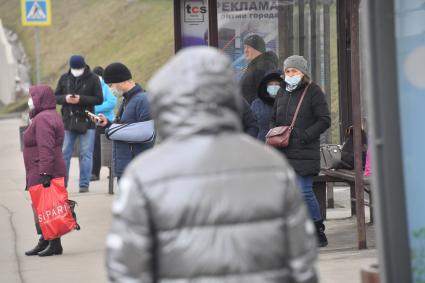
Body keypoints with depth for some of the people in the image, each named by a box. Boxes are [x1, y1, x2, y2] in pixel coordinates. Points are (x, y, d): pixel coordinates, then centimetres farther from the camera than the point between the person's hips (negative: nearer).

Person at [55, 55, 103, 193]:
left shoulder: (93, 79, -3)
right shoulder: (64, 78, 6)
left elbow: (99, 99, -7)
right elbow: (56, 97, 9)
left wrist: (81, 99, -18)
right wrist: (65, 98, -13)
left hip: (86, 123, -3)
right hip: (68, 122, 3)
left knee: (86, 154, 0)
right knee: (64, 154, 5)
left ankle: (84, 184, 4)